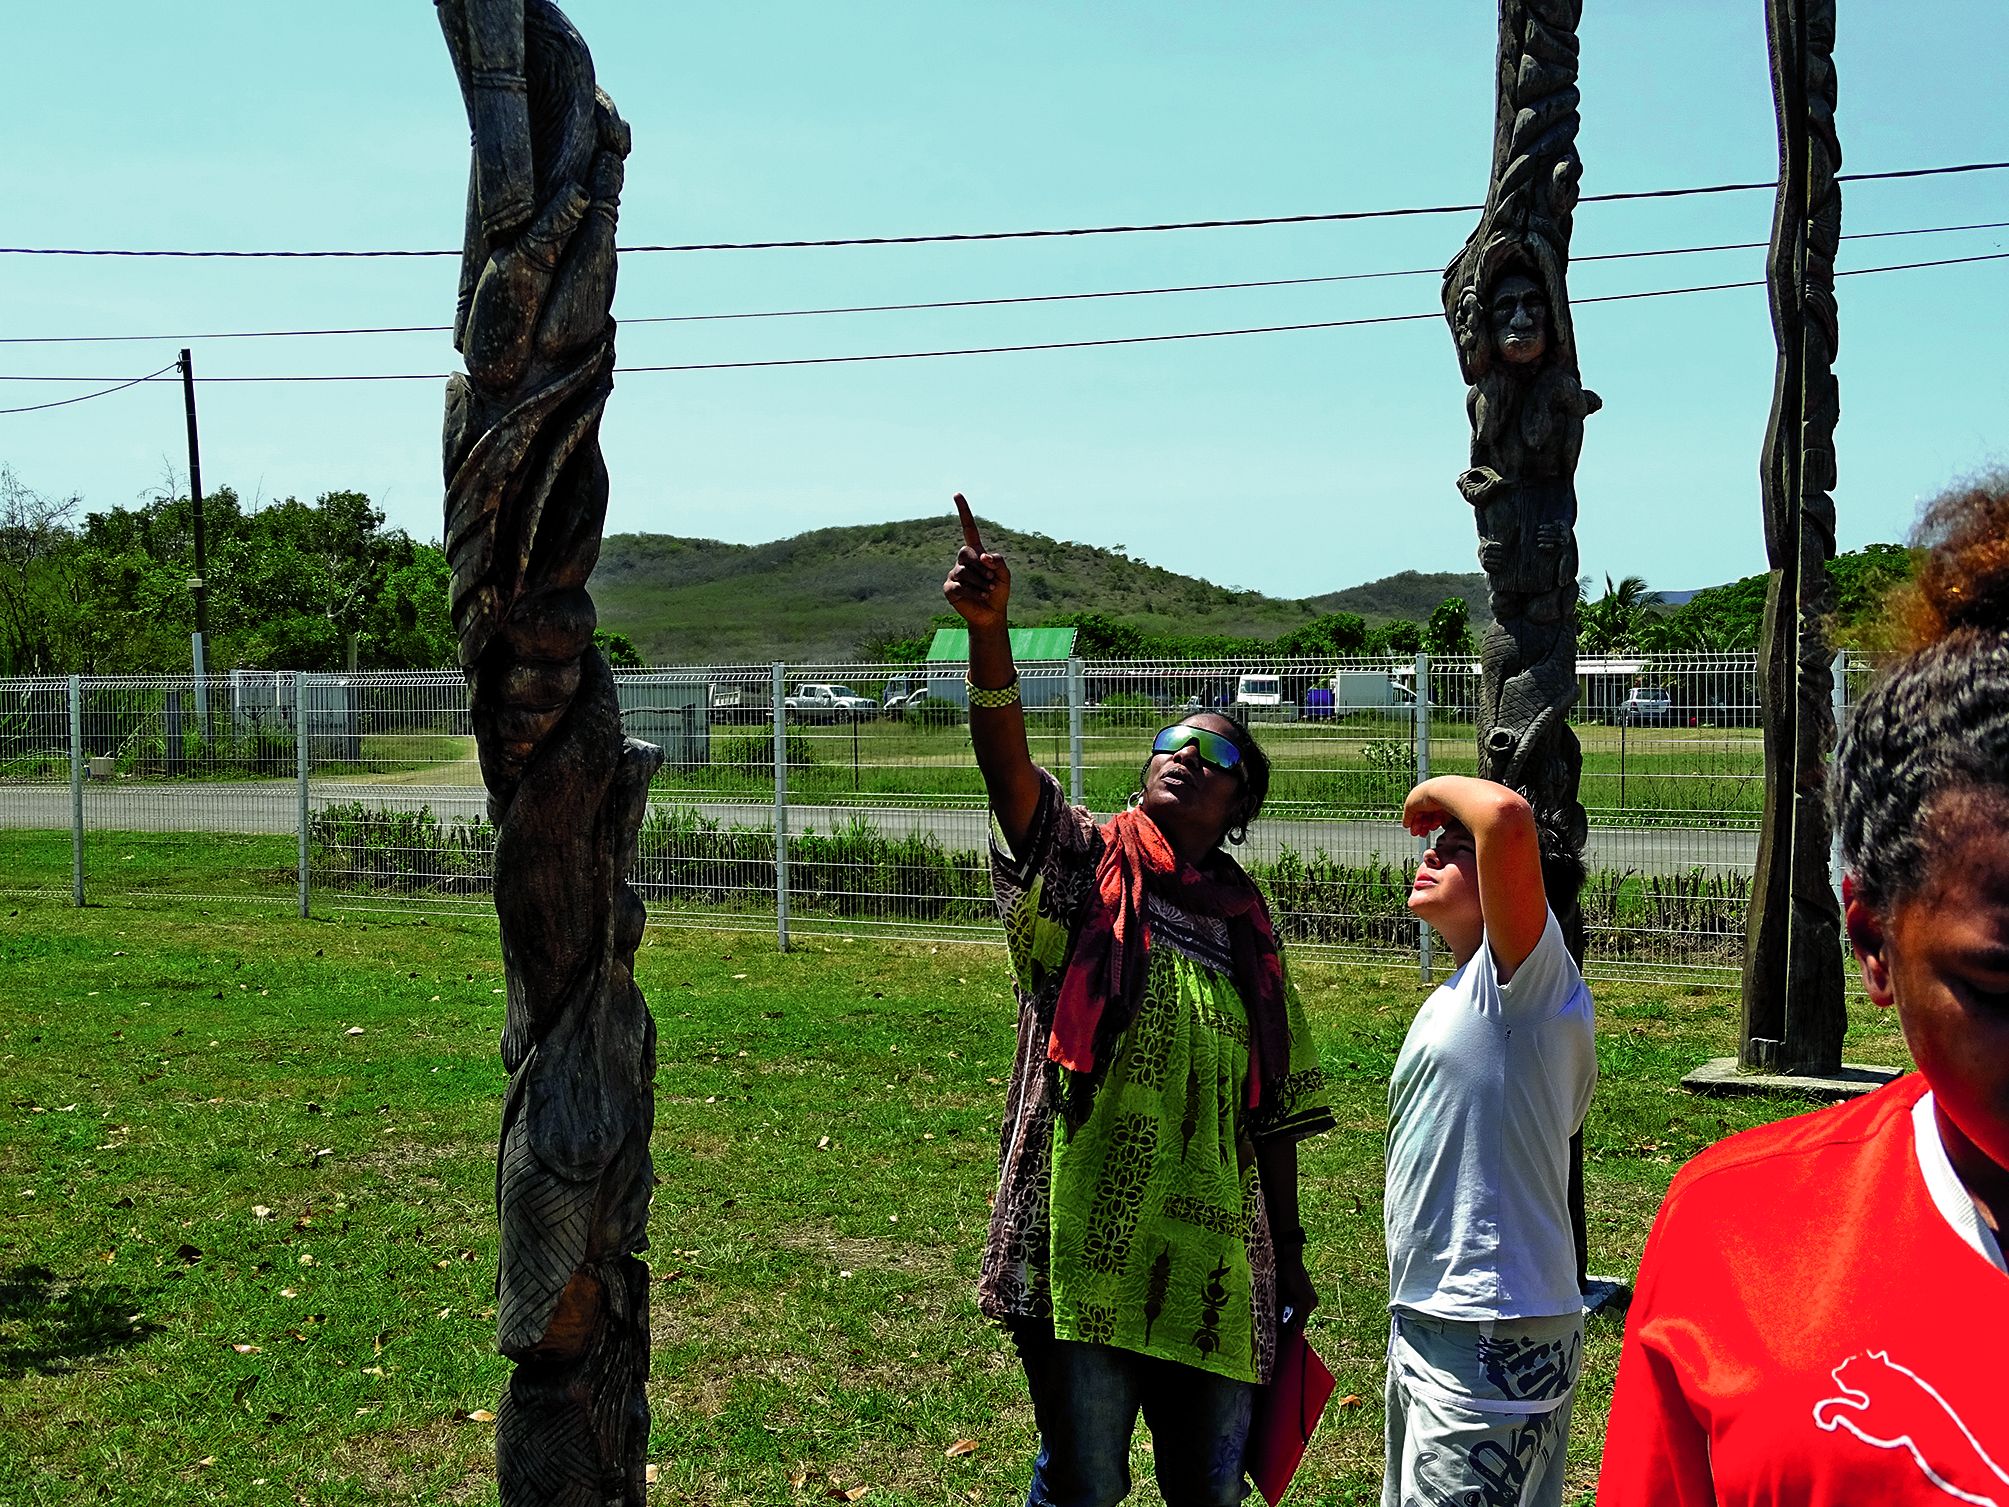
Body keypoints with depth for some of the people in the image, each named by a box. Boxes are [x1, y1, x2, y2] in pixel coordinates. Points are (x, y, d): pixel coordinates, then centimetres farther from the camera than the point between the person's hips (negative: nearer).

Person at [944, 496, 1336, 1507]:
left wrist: (1289, 1259, 14)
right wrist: (988, 631, -37)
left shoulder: (1247, 930, 9)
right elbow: (1007, 766, -21)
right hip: (1082, 1247, -4)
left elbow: (1274, 1110, 14)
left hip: (1212, 1265, 4)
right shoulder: (1082, 868, -1)